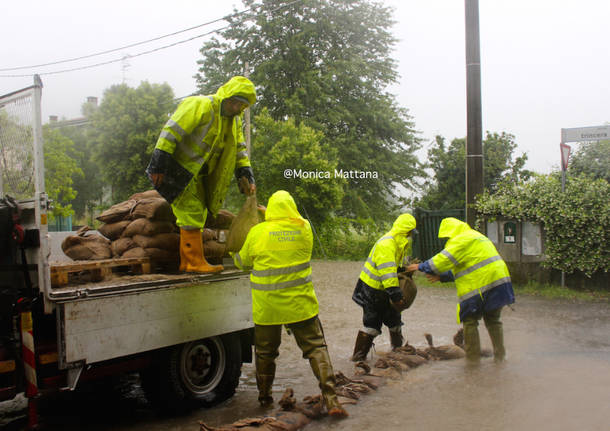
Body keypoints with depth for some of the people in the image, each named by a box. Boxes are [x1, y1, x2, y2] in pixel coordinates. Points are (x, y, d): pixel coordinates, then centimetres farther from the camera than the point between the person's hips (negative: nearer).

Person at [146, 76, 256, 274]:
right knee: (192, 213, -11)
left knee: (198, 215, 10)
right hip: (178, 170, -9)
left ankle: (187, 262, 18)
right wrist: (159, 166, -25)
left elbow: (239, 151, 15)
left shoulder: (234, 120, 9)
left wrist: (246, 177, 2)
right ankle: (195, 262, -4)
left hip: (197, 174, 9)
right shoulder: (200, 106, -18)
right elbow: (171, 131, -22)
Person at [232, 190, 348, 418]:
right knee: (316, 348, 5)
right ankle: (331, 400, -4)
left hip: (267, 306, 0)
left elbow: (242, 262, 10)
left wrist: (233, 254, 31)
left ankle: (264, 398, 31)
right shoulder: (304, 228, -1)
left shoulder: (257, 232, -5)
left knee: (265, 352, 17)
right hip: (300, 303, 0)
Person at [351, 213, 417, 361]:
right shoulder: (386, 245, -27)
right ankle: (358, 356, 5)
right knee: (372, 324, -5)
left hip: (383, 290, 9)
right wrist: (396, 295, -35)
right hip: (371, 289, -9)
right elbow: (387, 273, -33)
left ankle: (398, 348, 35)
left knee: (394, 320, 17)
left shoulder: (398, 244, 7)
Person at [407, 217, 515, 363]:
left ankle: (473, 357, 10)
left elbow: (445, 258, -16)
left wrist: (422, 266, -5)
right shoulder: (476, 236, 24)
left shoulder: (461, 240, -9)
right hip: (497, 281, 10)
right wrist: (442, 276, 21)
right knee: (493, 320, 18)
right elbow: (462, 267, 26)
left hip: (480, 285, -9)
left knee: (470, 321, 4)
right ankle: (499, 355, 21)